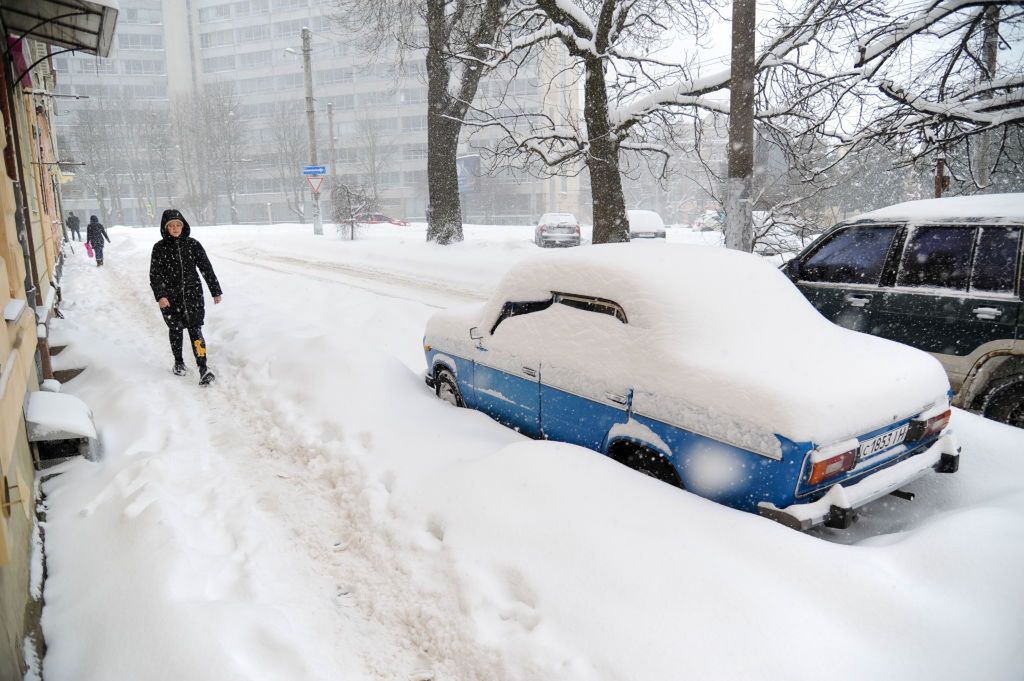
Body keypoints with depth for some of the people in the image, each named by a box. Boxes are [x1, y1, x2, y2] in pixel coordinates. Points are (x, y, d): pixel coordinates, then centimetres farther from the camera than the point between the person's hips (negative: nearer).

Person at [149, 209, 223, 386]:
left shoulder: (193, 244, 2)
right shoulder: (160, 248, -1)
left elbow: (206, 268, 6)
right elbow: (155, 274, -3)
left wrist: (216, 291, 7)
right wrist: (160, 296, -15)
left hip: (192, 294, 0)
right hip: (170, 297, 1)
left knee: (195, 329, -9)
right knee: (175, 330, 12)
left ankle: (203, 368, -15)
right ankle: (179, 362, 31)